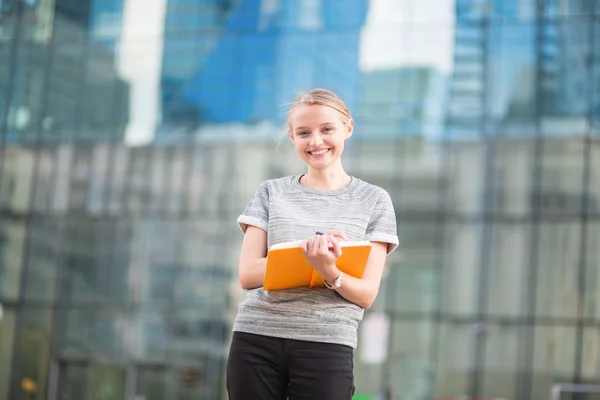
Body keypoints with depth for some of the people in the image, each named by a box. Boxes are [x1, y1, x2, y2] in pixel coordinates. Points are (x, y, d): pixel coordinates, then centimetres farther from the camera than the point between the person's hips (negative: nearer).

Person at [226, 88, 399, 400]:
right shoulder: (271, 193, 9)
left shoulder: (373, 200, 5)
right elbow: (247, 275, -1)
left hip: (327, 347, -1)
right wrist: (306, 252, -16)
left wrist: (328, 271, -20)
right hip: (255, 340, 1)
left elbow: (367, 294, 0)